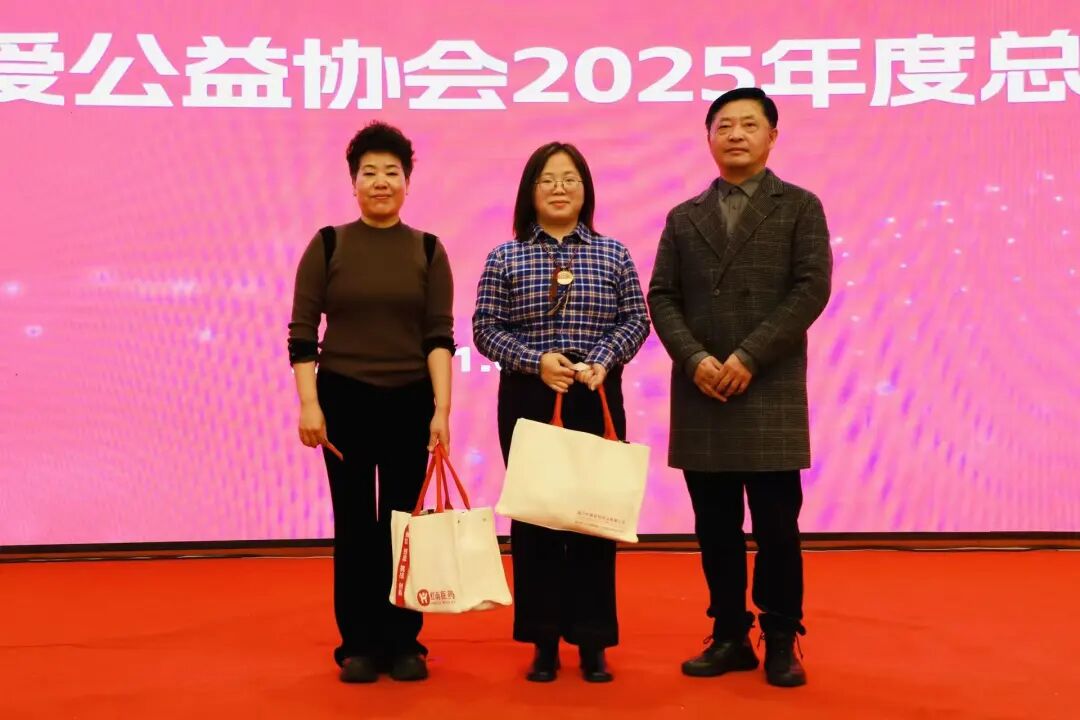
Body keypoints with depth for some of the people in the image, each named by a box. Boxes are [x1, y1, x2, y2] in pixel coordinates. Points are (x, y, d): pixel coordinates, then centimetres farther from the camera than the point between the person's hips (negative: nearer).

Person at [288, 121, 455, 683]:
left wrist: (442, 409, -11)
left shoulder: (428, 250, 3)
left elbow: (440, 335, -3)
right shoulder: (327, 245, 1)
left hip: (410, 402, 1)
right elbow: (301, 331, -2)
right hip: (344, 400, -1)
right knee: (354, 525, 5)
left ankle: (403, 643, 18)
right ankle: (358, 645, 16)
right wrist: (309, 403, -10)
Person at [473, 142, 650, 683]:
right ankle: (544, 641, 14)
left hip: (598, 400, 1)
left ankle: (592, 642, 13)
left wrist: (603, 360, -14)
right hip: (528, 400, 0)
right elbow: (486, 329, -1)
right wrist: (537, 360, -16)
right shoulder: (505, 258, 3)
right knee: (533, 516, 2)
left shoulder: (613, 253, 6)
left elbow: (635, 319, 3)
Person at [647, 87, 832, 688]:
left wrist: (748, 357, -14)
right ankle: (730, 637, 19)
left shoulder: (800, 207, 5)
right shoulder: (684, 218, 14)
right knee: (716, 529, 7)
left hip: (770, 394, -3)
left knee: (777, 527, 0)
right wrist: (695, 359, -10)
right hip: (700, 396, 3)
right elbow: (661, 298, 7)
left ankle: (782, 641, 14)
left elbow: (812, 289, -6)